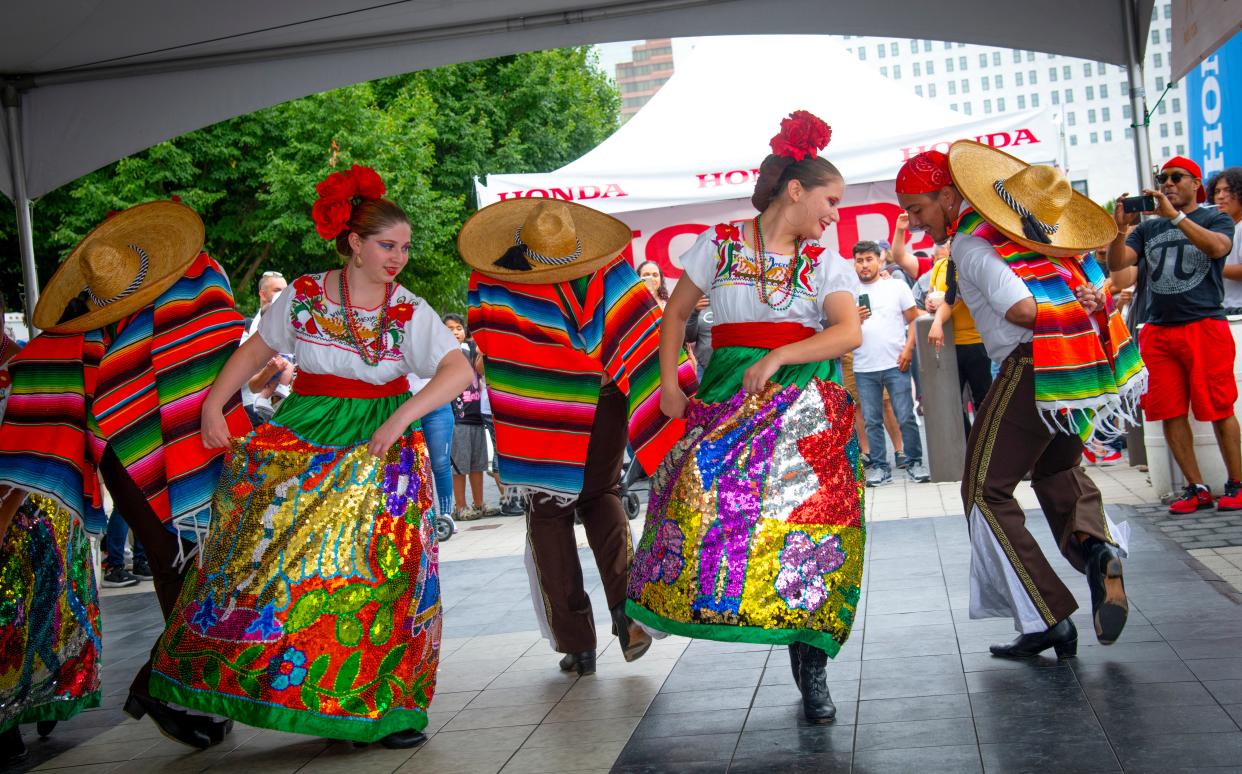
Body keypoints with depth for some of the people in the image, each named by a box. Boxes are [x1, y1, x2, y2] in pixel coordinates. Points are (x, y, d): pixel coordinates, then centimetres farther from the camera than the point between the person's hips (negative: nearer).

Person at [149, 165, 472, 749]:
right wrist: (214, 402, 2)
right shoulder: (304, 295, 0)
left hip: (381, 449, -1)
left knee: (380, 568, -4)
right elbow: (257, 348, 11)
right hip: (301, 443, 1)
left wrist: (403, 416, -26)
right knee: (270, 550, -3)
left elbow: (460, 369, -15)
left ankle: (385, 705, 6)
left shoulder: (410, 311, -5)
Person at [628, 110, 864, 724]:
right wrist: (670, 384, 3)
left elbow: (849, 332, -5)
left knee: (807, 516, -8)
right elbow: (676, 313, 14)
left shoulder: (826, 263, 9)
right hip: (727, 397, 0)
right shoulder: (719, 245, 8)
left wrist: (778, 356, -17)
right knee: (700, 489, -20)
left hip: (806, 402, 0)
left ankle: (811, 672, 0)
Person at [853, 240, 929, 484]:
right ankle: (879, 467, 11)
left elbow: (914, 319, 4)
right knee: (872, 420, 4)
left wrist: (908, 349, -8)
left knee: (906, 417, -2)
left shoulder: (896, 286, 5)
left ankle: (913, 462, 10)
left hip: (895, 365, -2)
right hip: (863, 369, 2)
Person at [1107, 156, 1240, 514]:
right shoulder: (1147, 228, 18)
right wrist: (1121, 228, -11)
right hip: (1158, 330, 4)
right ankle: (1196, 488, 9)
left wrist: (1174, 215, -18)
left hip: (1205, 326, -4)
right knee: (1170, 414, 2)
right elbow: (1116, 264, 6)